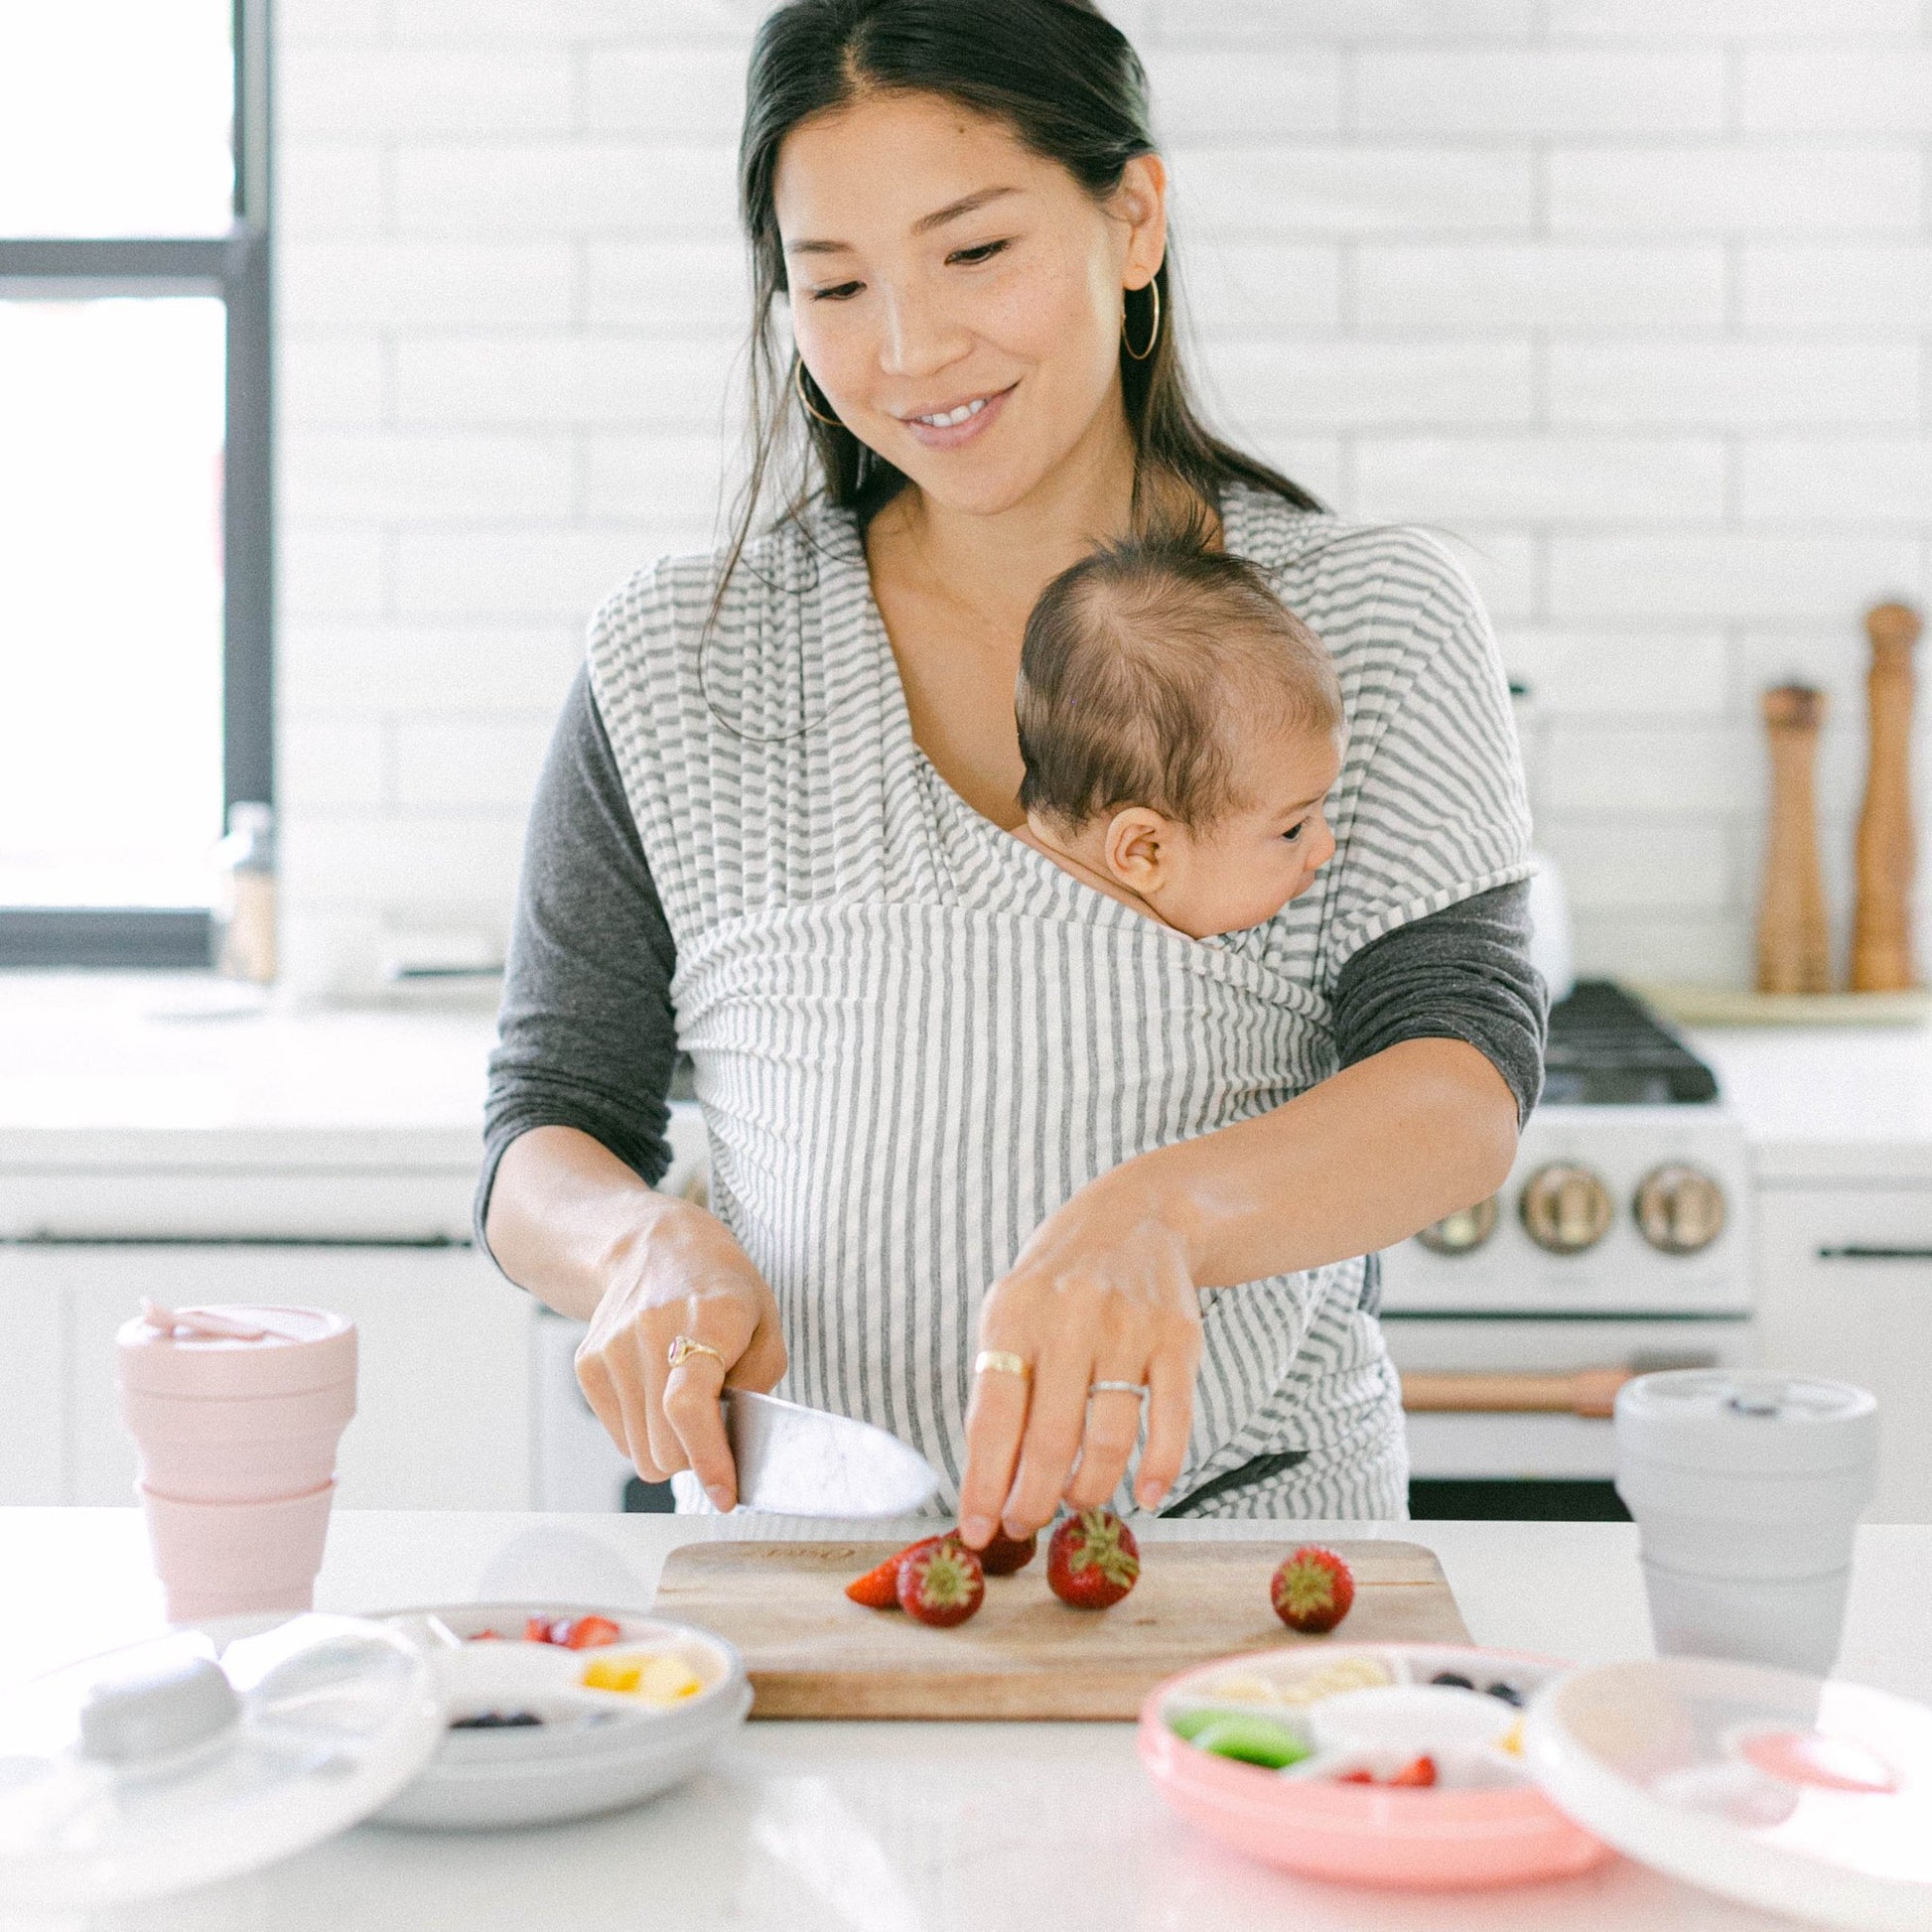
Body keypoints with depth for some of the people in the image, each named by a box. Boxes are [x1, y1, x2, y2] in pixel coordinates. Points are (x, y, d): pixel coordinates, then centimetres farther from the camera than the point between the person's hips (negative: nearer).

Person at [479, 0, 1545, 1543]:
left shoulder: (1374, 626, 3)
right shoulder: (675, 666, 6)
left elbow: (1466, 1083, -11)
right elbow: (548, 1136, 9)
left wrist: (1152, 1215, -32)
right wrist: (647, 1247, -15)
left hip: (1250, 1545, -1)